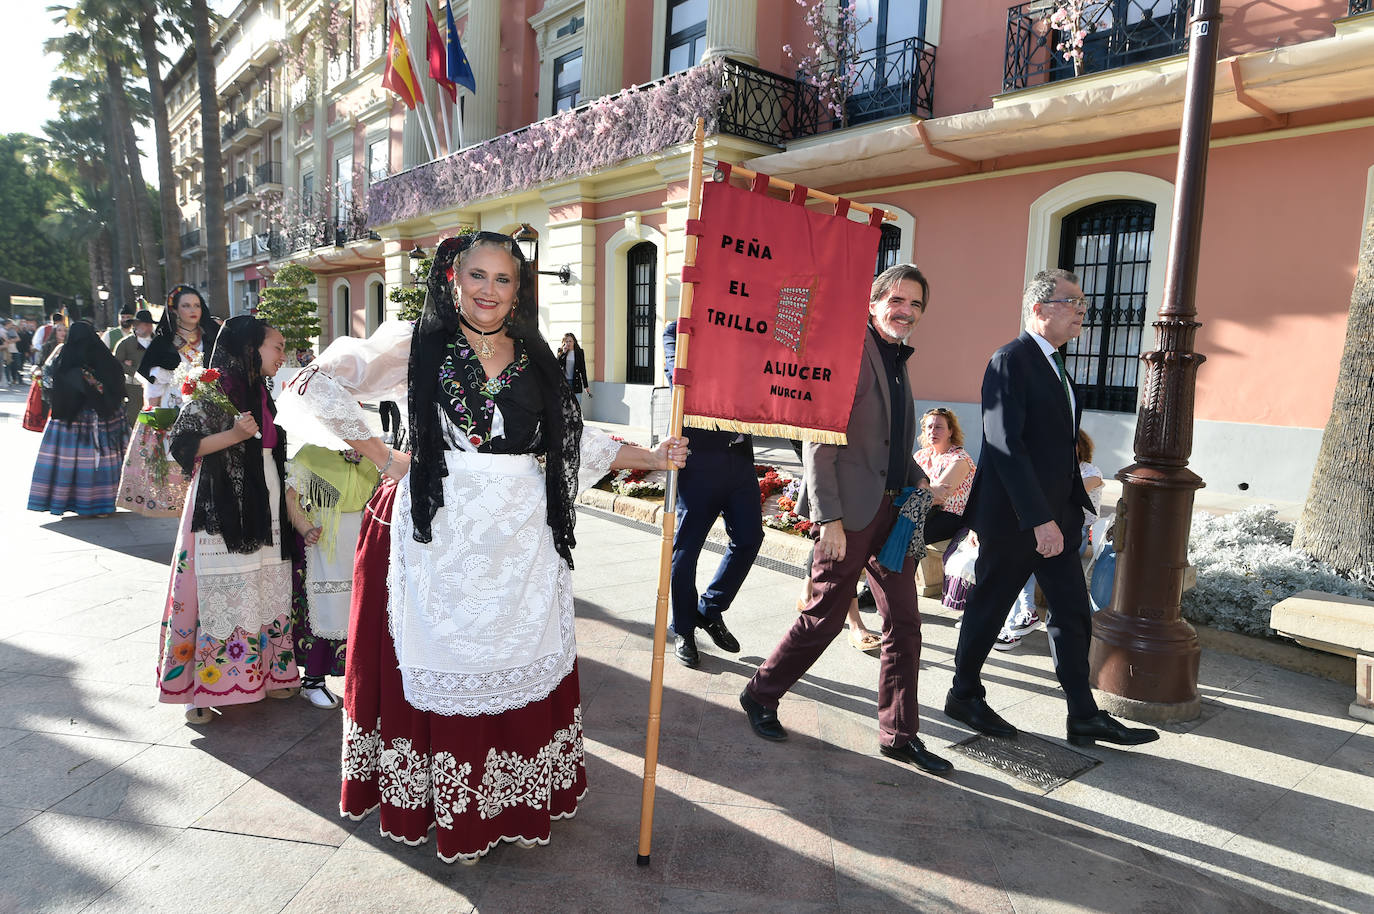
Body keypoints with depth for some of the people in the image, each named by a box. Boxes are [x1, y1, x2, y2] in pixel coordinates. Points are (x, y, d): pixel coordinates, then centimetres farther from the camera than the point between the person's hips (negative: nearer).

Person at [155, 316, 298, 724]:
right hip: (221, 510, -7)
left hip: (264, 508, 8)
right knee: (221, 595, -4)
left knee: (264, 592, 10)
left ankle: (262, 674, 21)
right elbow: (179, 445, -13)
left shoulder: (262, 393, 14)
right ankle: (198, 689, 8)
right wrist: (233, 435, -22)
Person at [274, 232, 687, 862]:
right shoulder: (418, 346, 0)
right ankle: (449, 811, 26)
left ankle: (509, 801, 29)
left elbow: (574, 437, 17)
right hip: (442, 535, -3)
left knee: (518, 666, 9)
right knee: (446, 666, 6)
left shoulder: (533, 360, 12)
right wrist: (383, 459, -4)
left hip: (521, 540, 3)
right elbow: (318, 388, -3)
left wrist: (652, 458, 13)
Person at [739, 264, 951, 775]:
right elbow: (818, 443, -16)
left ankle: (900, 734, 22)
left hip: (895, 509, 8)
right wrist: (829, 518, -20)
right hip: (853, 511, -8)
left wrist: (916, 480, 11)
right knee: (823, 618, 4)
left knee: (904, 623, 9)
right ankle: (761, 696, 25)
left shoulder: (898, 360, 16)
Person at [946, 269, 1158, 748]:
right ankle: (964, 697, 24)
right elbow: (1006, 446, -23)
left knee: (1073, 613, 10)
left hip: (1055, 515, 9)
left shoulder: (1053, 364, 15)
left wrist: (1074, 506, 12)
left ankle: (1084, 717, 20)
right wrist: (1040, 519, -25)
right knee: (989, 607, 6)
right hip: (1014, 518, -9)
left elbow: (1059, 444, 17)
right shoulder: (1010, 362, -15)